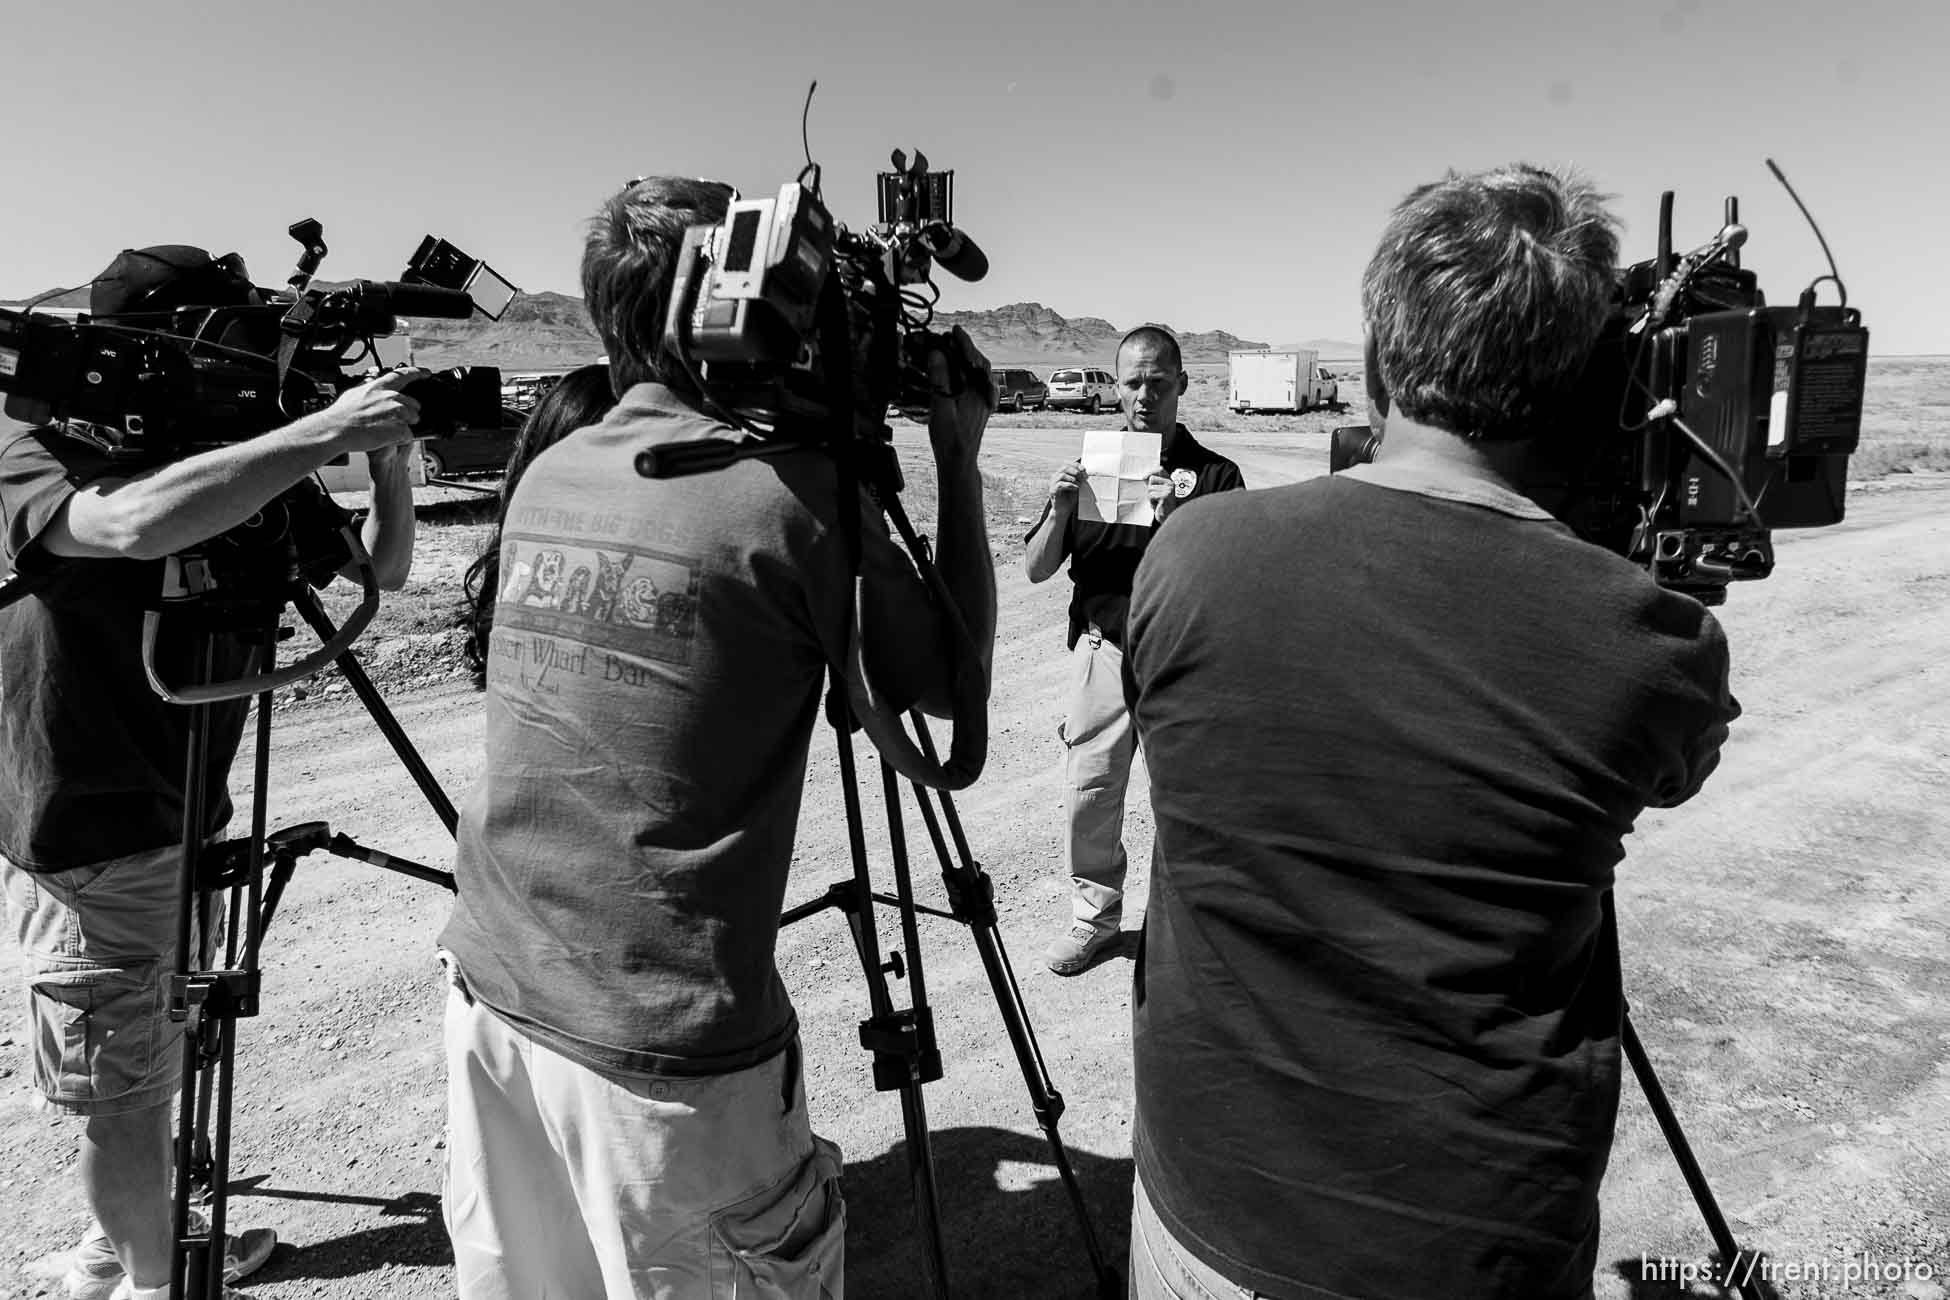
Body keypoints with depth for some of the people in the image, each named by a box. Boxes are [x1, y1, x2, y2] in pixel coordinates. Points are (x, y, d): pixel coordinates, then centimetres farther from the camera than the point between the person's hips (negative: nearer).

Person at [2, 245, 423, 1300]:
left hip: (180, 832, 7)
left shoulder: (234, 462, 0)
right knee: (125, 1097, 8)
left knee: (158, 1071, 22)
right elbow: (138, 524, -40)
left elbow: (379, 570, 2)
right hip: (86, 850, -6)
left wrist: (389, 462, -15)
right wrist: (326, 431, -36)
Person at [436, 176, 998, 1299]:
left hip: (489, 995, 7)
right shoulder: (793, 489, -16)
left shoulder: (546, 477, 4)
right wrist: (960, 456, 1)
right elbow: (955, 684, -5)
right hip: (659, 1048, -7)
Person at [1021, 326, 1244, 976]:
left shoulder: (1214, 474, 0)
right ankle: (1095, 917, 25)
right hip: (1101, 649, 2)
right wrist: (1060, 508, -14)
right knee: (1087, 795, 5)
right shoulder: (1088, 464, 8)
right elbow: (1036, 570, 4)